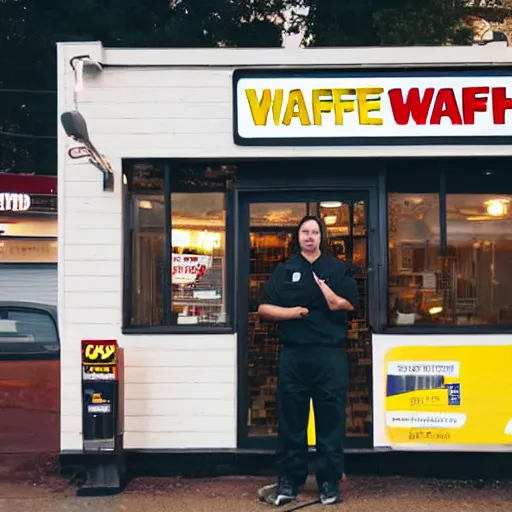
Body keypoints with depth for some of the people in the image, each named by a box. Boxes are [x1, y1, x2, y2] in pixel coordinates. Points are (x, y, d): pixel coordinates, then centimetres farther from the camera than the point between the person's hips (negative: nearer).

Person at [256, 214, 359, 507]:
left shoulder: (338, 269, 8)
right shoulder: (285, 270, 11)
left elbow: (345, 306, -5)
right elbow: (264, 308, 5)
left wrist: (322, 284, -13)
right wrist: (290, 311, -9)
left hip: (329, 355, -1)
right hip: (293, 355, 1)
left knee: (330, 420, 3)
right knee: (291, 420, 5)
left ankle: (330, 483, 12)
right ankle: (289, 482, 14)